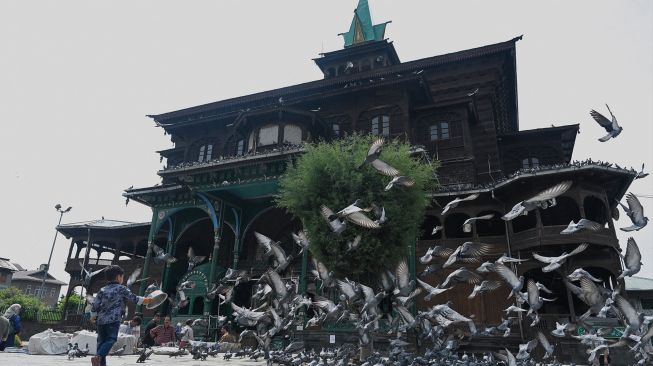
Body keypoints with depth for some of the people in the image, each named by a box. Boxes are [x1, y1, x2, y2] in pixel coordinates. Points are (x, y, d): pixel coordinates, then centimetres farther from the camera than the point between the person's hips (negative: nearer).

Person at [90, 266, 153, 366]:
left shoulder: (102, 290, 10)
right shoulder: (121, 288, 0)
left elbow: (94, 306, 8)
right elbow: (134, 299, 1)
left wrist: (93, 317, 25)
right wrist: (148, 300, 13)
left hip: (101, 320, 5)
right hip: (113, 320, -5)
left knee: (101, 341, 14)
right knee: (110, 340, -1)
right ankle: (98, 356, -22)